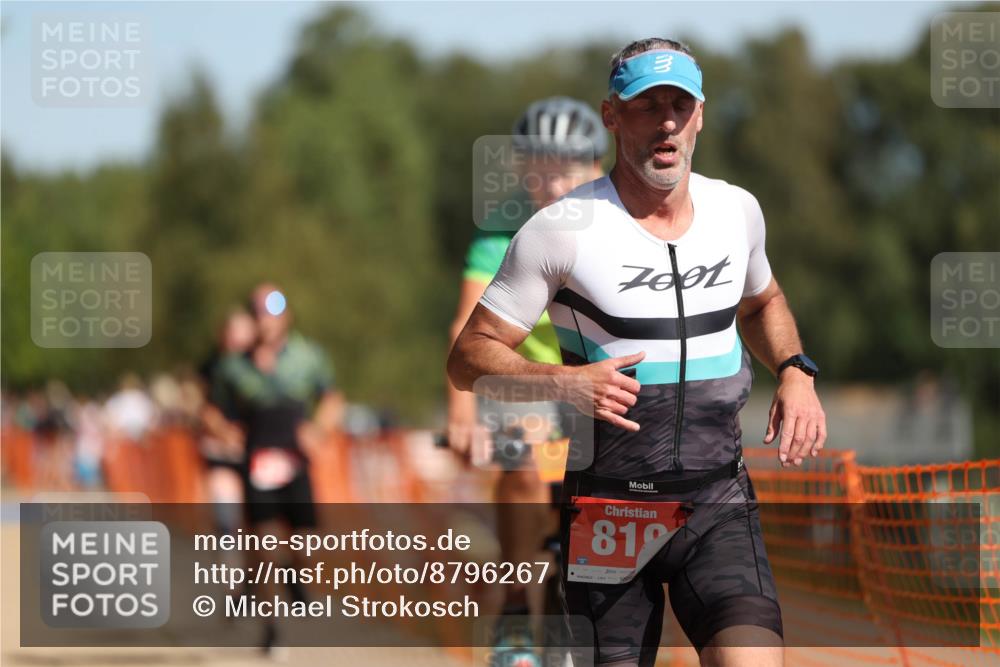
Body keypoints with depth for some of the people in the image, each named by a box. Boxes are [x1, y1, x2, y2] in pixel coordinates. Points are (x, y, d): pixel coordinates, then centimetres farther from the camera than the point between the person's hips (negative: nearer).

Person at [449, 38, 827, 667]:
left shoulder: (737, 210, 7)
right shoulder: (562, 229, -8)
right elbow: (469, 358, -5)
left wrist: (795, 374, 10)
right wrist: (561, 383, -22)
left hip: (719, 503, 2)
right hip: (608, 513, -2)